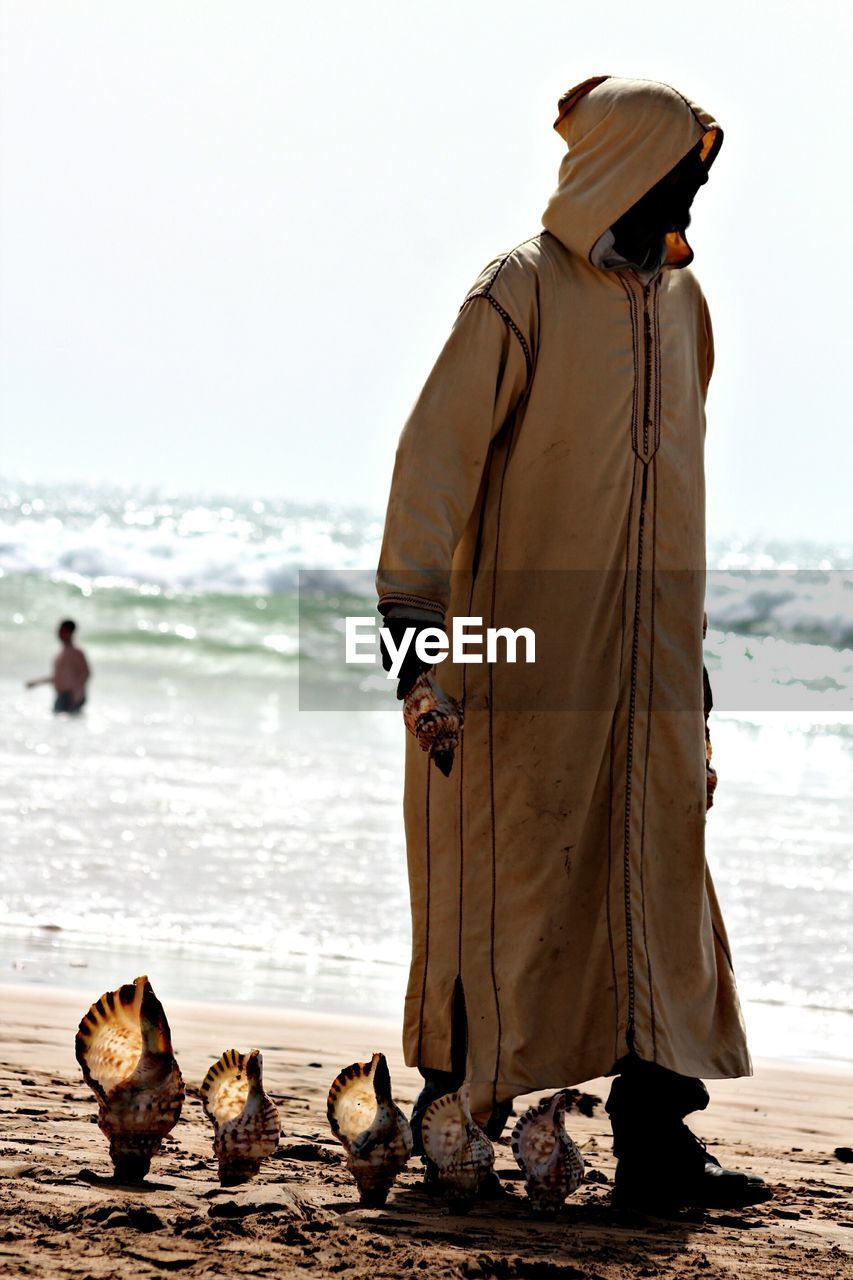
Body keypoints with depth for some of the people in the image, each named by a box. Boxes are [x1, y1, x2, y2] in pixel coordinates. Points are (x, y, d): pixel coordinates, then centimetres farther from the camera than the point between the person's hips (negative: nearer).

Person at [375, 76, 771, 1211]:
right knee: (513, 864, -1)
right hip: (529, 635, -6)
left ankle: (652, 1129, -1)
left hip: (646, 641, 6)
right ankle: (456, 1109, 13)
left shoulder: (677, 301, 13)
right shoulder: (522, 295, -9)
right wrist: (409, 597, -23)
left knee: (658, 871, 0)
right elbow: (438, 446, -13)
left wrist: (689, 639, 20)